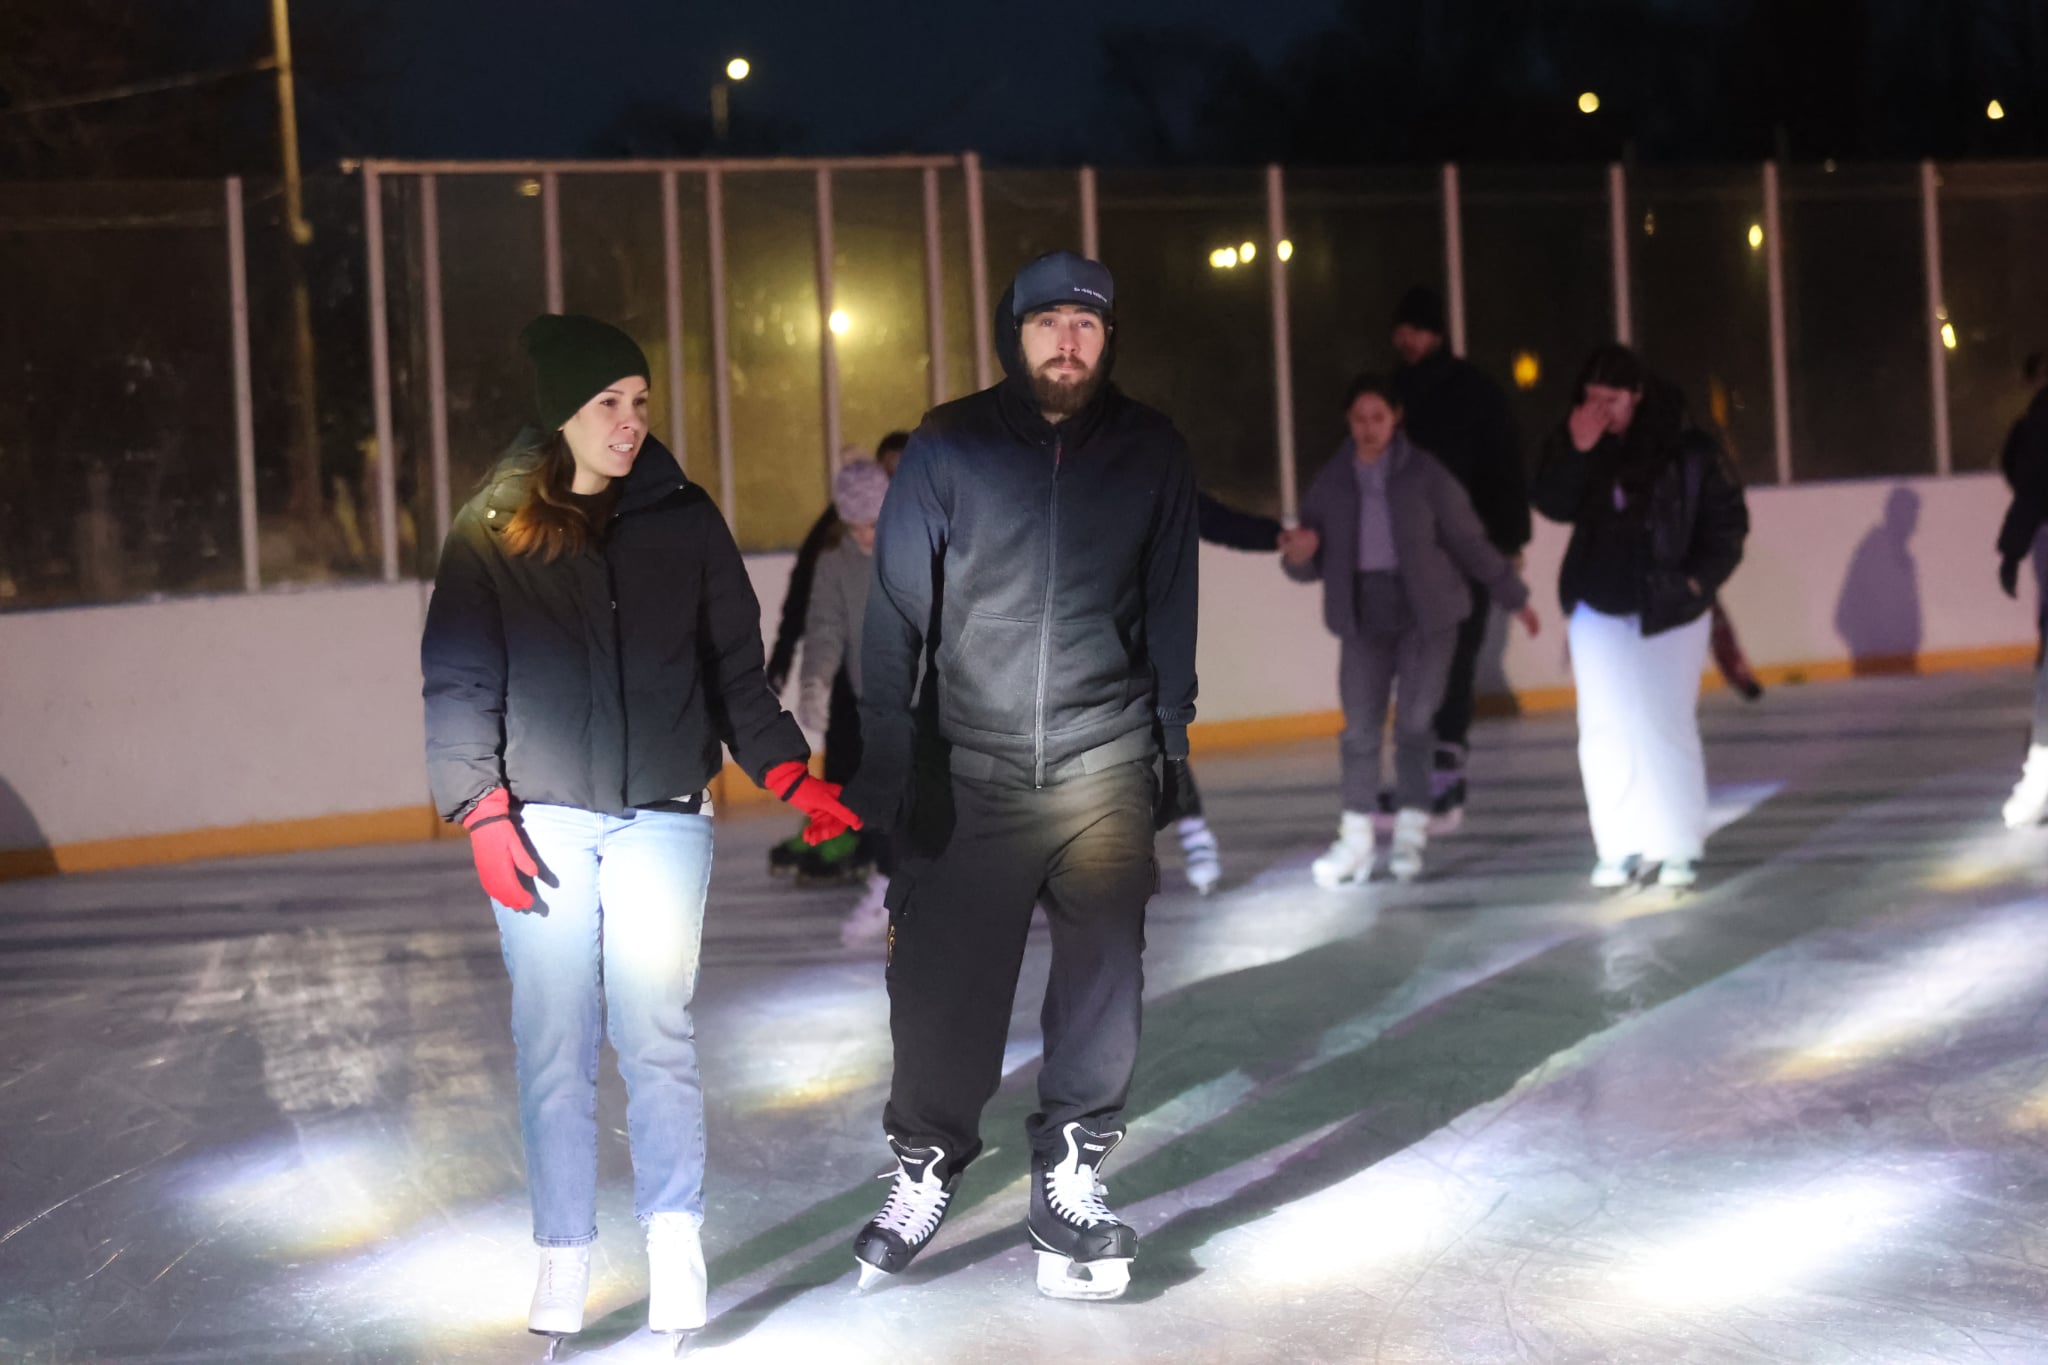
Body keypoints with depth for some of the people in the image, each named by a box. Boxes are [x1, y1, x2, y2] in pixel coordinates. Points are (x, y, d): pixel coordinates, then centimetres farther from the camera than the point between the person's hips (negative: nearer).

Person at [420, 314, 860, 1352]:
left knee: (655, 1029, -7)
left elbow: (736, 667, 10)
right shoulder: (491, 531, 4)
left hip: (662, 816, 0)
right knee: (554, 1041, 1)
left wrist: (789, 774, -2)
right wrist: (482, 809, -6)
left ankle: (675, 1238, 4)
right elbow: (458, 681, 4)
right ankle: (564, 1259, 11)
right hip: (544, 817, 0)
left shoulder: (684, 521, 8)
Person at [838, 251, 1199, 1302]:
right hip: (967, 768, -1)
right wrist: (883, 768, -6)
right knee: (939, 980, 2)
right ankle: (926, 1168, 21)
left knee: (1100, 982, 0)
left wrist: (1174, 754, 11)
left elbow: (1172, 612, 11)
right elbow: (896, 613, -2)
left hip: (1104, 767, 1)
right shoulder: (950, 447, -3)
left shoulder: (1152, 454, 3)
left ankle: (1070, 1181, 14)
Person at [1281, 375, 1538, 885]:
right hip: (1365, 618, 2)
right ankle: (1356, 840, 8)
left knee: (1415, 724, -5)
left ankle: (1411, 833, 6)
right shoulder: (1331, 483, 2)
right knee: (1360, 730, 0)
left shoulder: (1425, 475, -5)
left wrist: (1514, 596, 7)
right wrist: (1298, 554, -17)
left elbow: (1470, 542, 2)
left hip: (1426, 614, -2)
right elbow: (1313, 567, 7)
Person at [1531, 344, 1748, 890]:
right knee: (1605, 728, 0)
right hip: (1599, 605, 3)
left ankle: (1680, 847, 7)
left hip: (1669, 608, -3)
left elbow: (1728, 520, -1)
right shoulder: (1573, 441, 0)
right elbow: (1552, 505, -11)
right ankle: (1622, 846, 6)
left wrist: (1700, 578, -8)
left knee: (1668, 725, -2)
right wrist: (1576, 452, -23)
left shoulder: (1687, 446, -8)